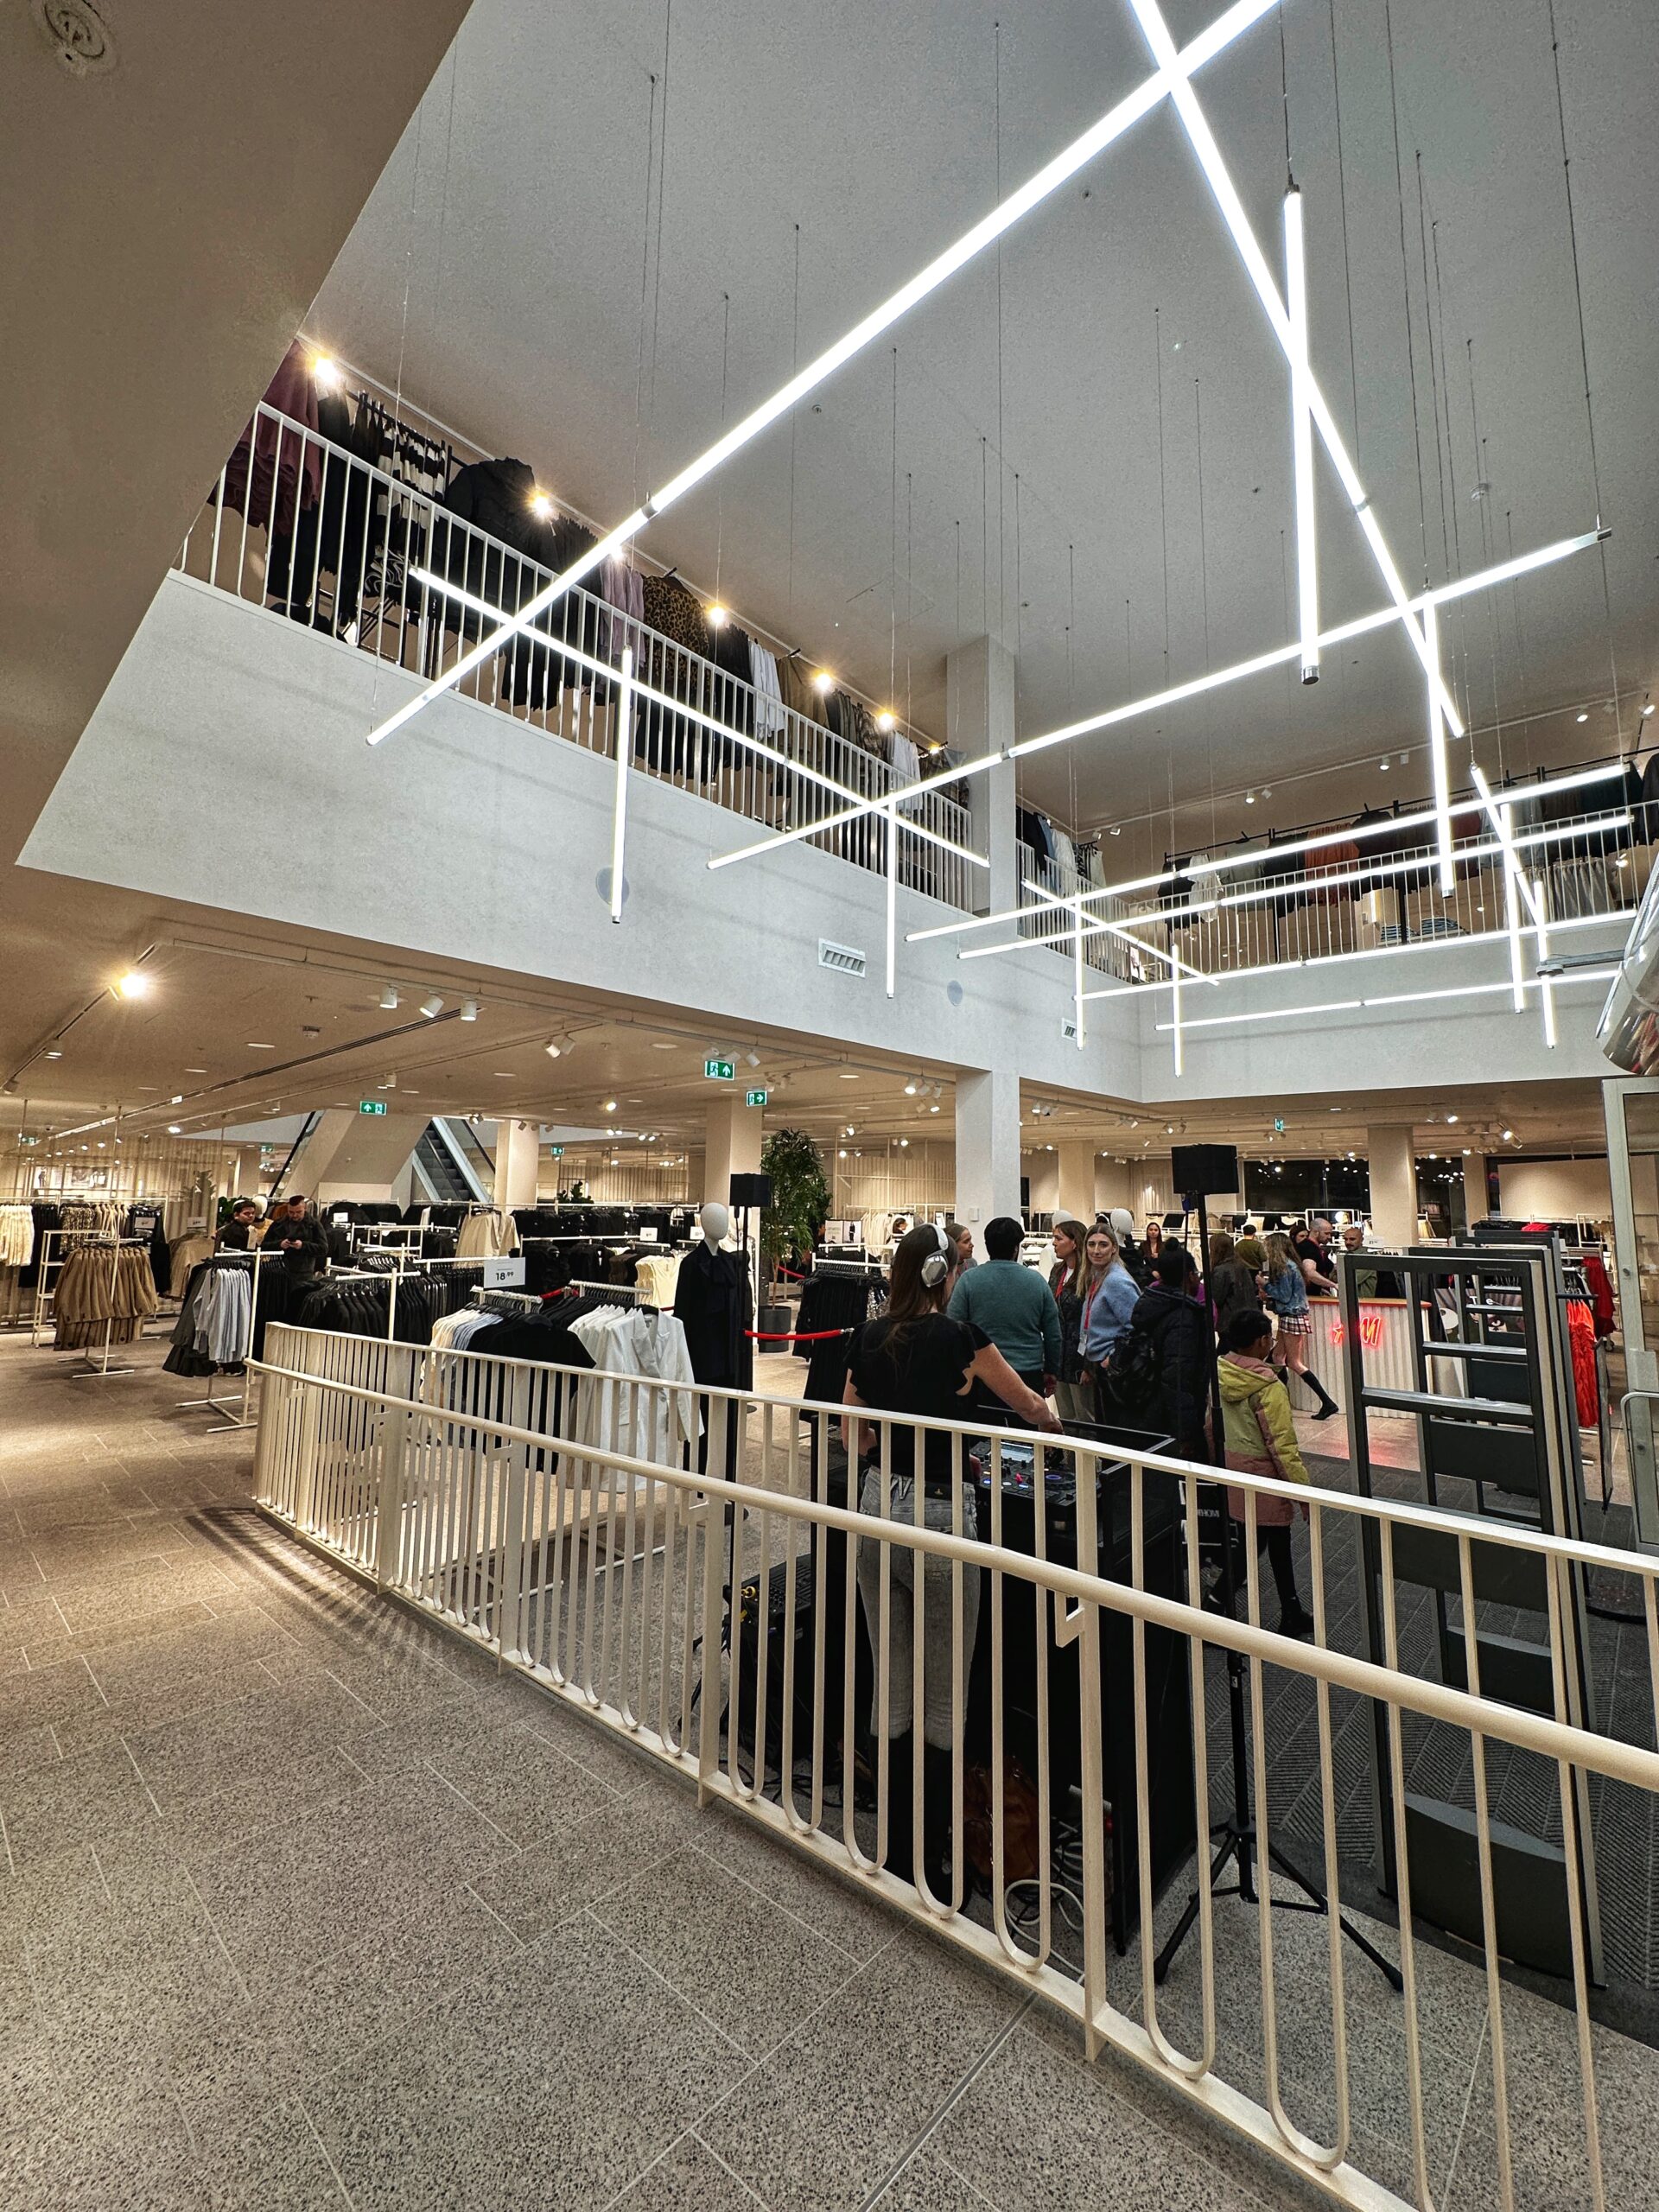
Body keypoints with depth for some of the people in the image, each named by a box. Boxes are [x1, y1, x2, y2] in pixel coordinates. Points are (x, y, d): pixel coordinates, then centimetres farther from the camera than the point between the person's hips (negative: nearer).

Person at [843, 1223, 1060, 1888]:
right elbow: (1029, 1403, 5)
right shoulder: (960, 1339, -12)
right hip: (938, 1516, -5)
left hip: (876, 1509, 5)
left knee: (894, 1690, 19)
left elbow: (852, 1438, 8)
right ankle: (934, 1860, 27)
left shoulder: (866, 1339, 1)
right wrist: (1049, 1420, 26)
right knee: (942, 1700, 13)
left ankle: (897, 1851, 34)